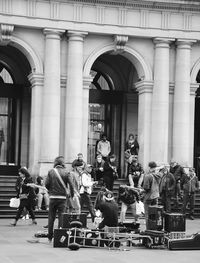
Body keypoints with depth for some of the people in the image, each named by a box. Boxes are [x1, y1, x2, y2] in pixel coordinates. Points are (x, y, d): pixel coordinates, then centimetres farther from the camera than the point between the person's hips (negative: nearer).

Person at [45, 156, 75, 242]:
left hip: (53, 197, 1)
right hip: (62, 197, -1)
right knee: (61, 217, 5)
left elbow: (46, 184, -5)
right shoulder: (66, 172, -4)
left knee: (51, 217, 10)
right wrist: (72, 194, 6)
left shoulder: (51, 171, -3)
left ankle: (50, 237, 13)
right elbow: (71, 184, -8)